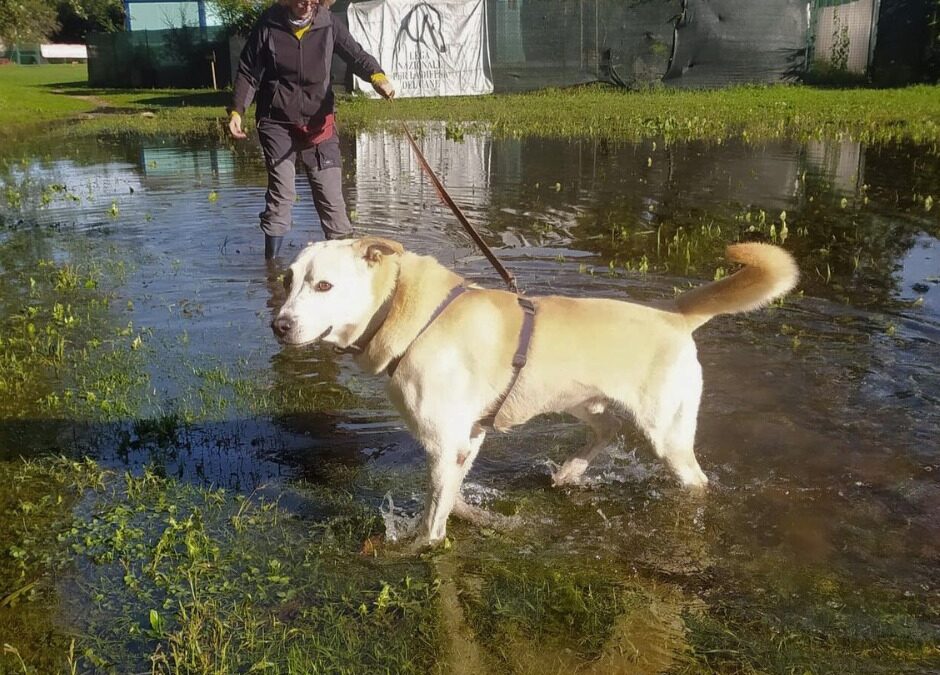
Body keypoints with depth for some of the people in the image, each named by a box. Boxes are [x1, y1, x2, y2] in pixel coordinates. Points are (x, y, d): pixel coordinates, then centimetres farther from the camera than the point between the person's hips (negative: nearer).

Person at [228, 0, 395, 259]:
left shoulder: (328, 24, -3)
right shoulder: (268, 26, -5)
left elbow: (356, 55, -11)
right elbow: (248, 73, 1)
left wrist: (377, 76, -33)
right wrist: (236, 111, -10)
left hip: (318, 122, 1)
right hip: (277, 123, -1)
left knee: (330, 190, 1)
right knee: (280, 191, -3)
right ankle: (272, 260, 8)